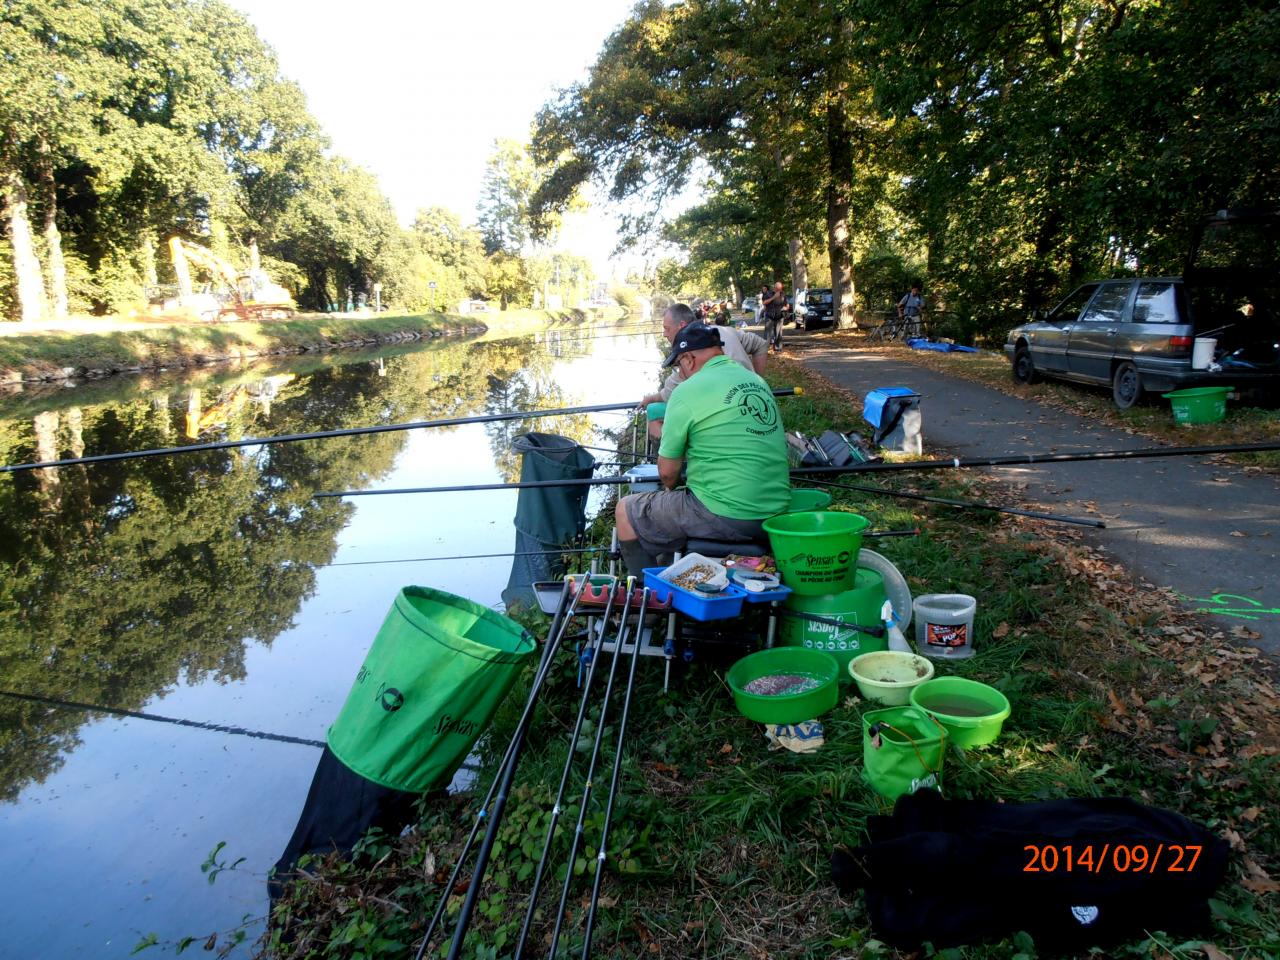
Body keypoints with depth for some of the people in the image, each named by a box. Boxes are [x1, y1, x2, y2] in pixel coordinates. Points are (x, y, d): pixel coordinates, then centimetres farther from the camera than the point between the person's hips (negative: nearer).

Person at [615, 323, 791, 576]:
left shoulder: (688, 391, -9)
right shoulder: (758, 382, 12)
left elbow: (667, 472, -5)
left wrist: (671, 487, 18)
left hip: (726, 517, -8)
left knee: (626, 511, 10)